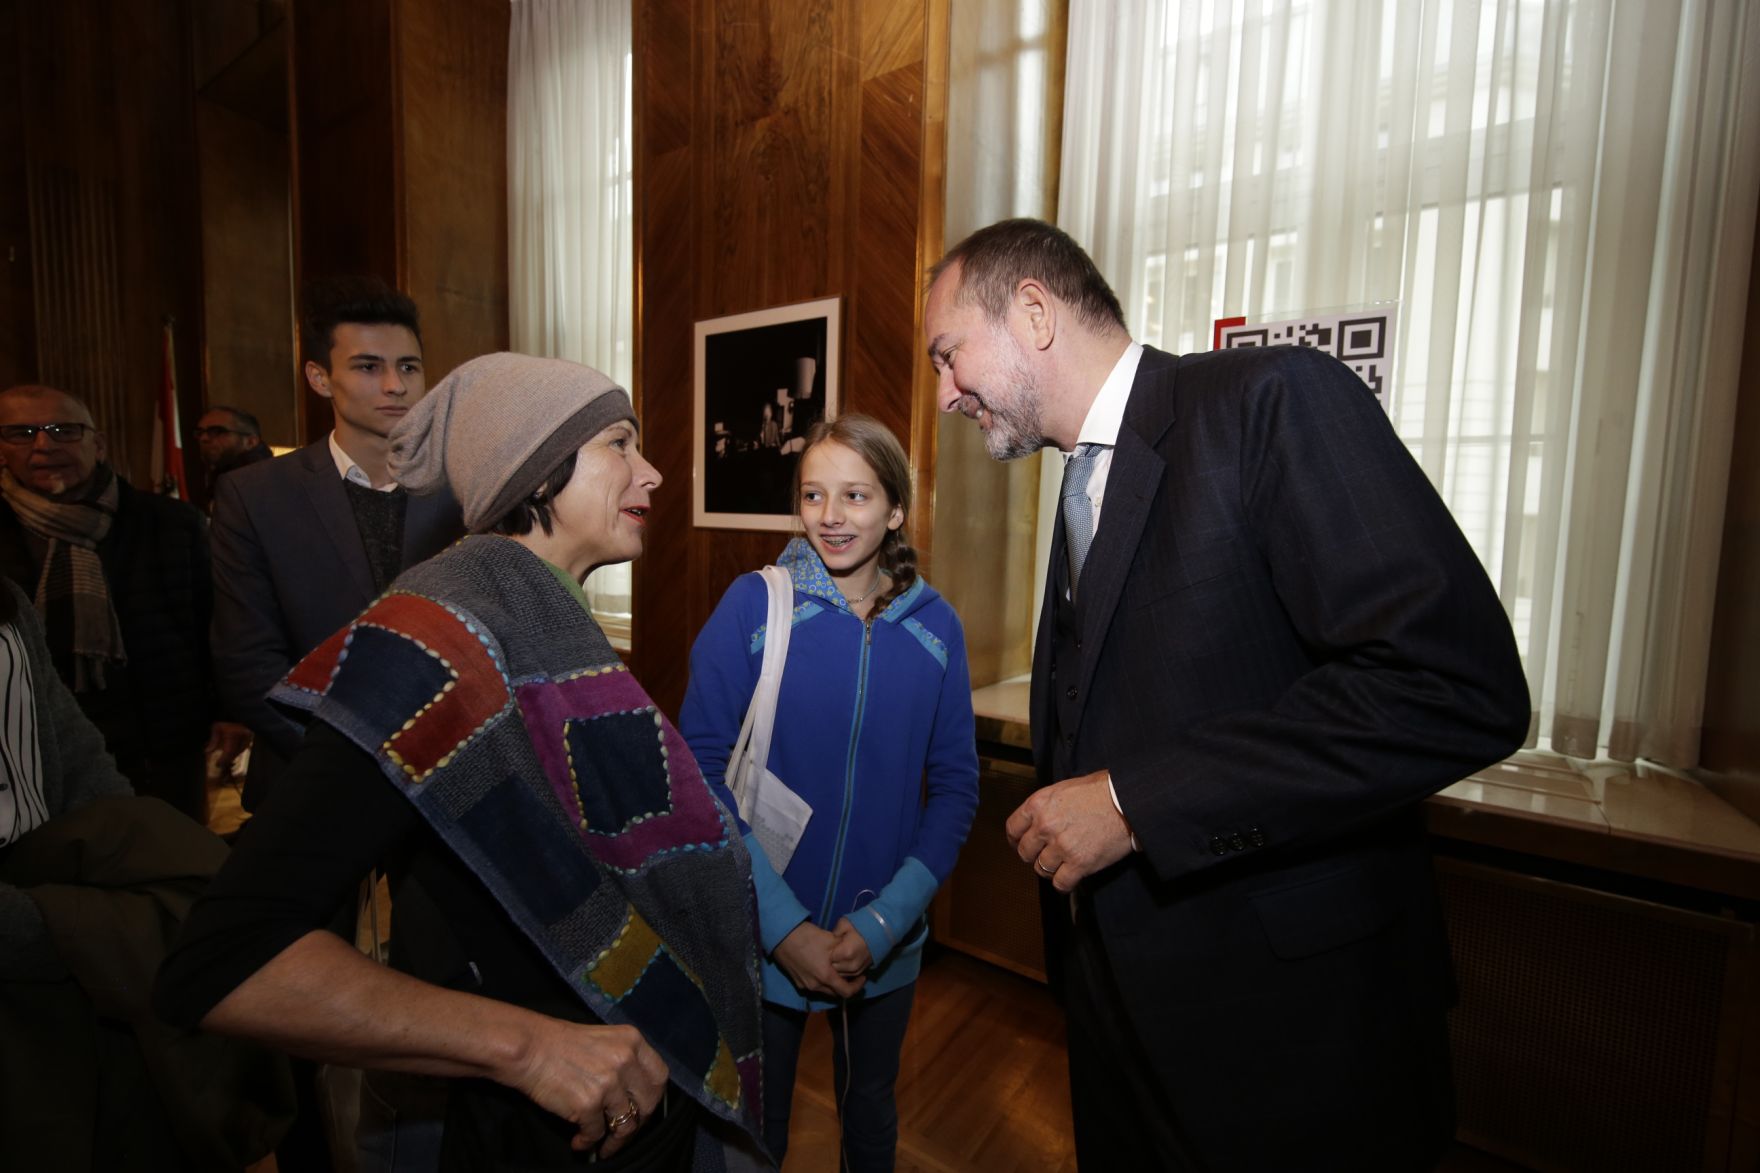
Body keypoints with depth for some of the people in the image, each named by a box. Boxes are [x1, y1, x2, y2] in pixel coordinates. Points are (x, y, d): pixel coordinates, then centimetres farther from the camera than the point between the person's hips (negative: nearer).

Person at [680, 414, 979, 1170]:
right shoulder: (753, 605, -14)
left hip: (885, 945, 3)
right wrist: (784, 927, -16)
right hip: (761, 939, -2)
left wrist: (882, 923, -12)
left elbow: (955, 786, -4)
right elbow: (702, 772, -13)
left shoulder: (935, 625, -7)